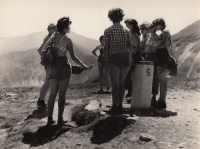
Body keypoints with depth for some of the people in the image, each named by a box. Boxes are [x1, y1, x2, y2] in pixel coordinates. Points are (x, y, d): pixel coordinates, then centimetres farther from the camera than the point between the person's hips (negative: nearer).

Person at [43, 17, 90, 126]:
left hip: (53, 67, 5)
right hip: (63, 66, -5)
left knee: (52, 93, 12)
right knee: (62, 94, 3)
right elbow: (73, 57, -12)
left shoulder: (53, 37, 5)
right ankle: (60, 119, 8)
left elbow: (43, 50, 9)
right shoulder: (67, 40, -10)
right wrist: (83, 66, -3)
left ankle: (49, 119, 15)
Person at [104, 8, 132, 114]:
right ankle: (120, 106, 16)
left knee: (115, 84, 2)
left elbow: (106, 47, -4)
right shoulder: (126, 31, 10)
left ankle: (115, 107, 4)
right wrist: (129, 59, 6)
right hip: (126, 58, 3)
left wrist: (106, 60, 1)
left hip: (114, 58, -3)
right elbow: (130, 45, 2)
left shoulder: (108, 31, 1)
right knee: (122, 83, 12)